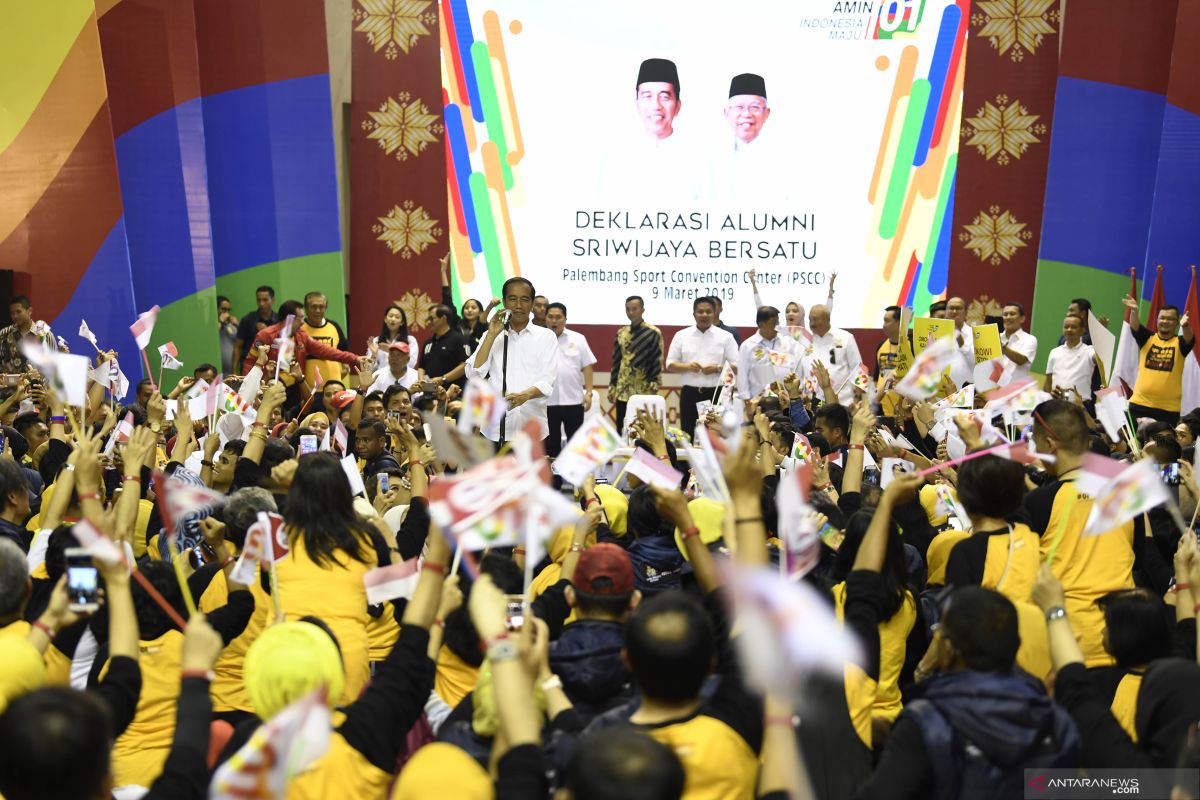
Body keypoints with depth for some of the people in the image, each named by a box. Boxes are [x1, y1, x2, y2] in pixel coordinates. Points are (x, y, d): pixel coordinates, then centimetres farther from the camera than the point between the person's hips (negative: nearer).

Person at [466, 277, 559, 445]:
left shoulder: (546, 336, 7)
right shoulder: (492, 337, 13)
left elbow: (548, 381, -3)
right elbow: (474, 375, 1)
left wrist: (525, 395, -23)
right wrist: (492, 335, -3)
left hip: (532, 427, -1)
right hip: (495, 427, 1)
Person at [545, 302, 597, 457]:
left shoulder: (578, 339, 4)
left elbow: (587, 367, 4)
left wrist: (588, 392, -3)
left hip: (573, 400, 0)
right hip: (547, 401, 0)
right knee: (551, 440, 9)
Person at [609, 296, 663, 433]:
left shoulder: (653, 333, -3)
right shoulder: (621, 333, 11)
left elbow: (658, 362, -6)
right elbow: (616, 361, 14)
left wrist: (653, 388, -13)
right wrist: (612, 387, 9)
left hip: (644, 391, -4)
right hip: (622, 391, 5)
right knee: (621, 429, 7)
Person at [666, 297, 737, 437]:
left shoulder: (725, 336, 4)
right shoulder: (681, 336, 7)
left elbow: (736, 366, 2)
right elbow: (670, 365, 7)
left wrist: (717, 368, -15)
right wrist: (688, 366, -12)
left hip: (717, 393, -1)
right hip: (690, 393, 1)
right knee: (688, 435, 3)